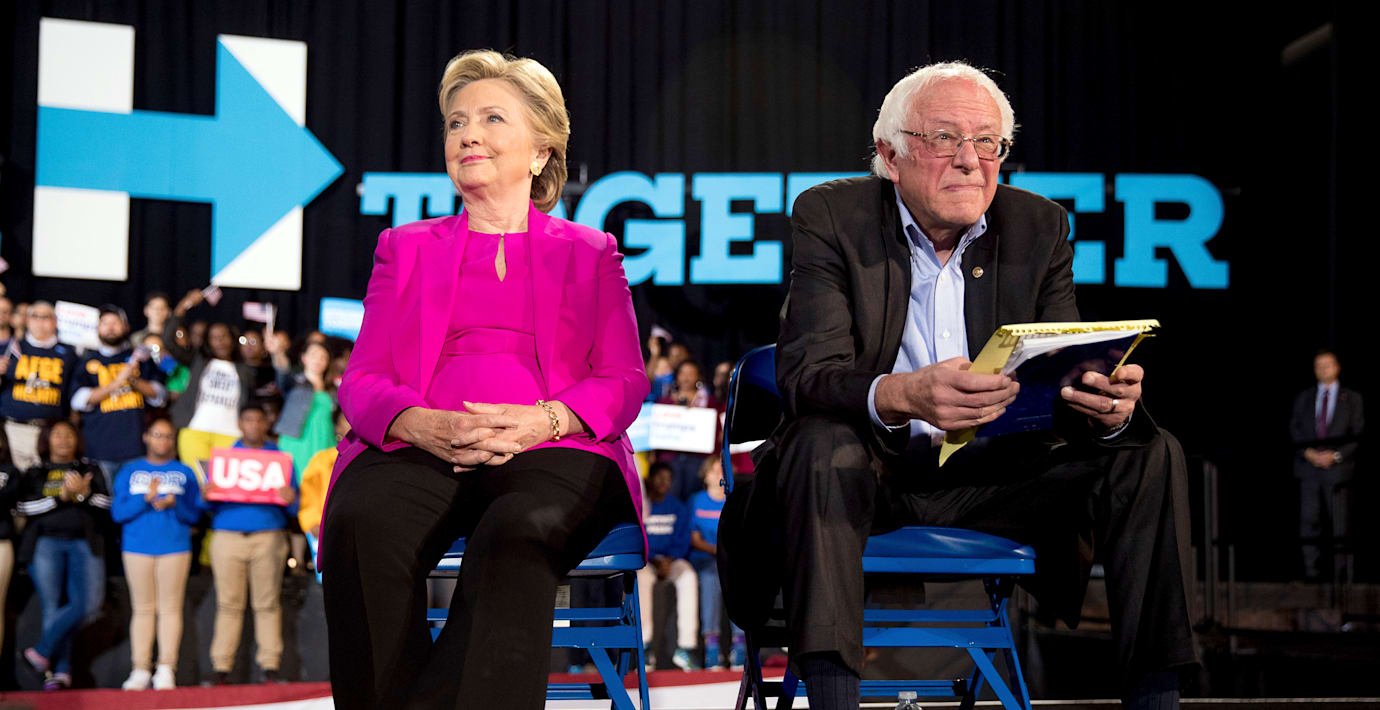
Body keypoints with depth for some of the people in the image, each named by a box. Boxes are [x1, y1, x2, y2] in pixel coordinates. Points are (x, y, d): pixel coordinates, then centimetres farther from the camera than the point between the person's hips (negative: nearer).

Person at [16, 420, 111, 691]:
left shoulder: (91, 472, 19)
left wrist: (83, 493, -10)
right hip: (46, 543, -1)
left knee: (88, 604, -17)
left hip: (84, 543, 1)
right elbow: (26, 508, 0)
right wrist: (61, 497, -9)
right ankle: (60, 671, -5)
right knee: (52, 606, -7)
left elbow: (105, 505, 7)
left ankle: (41, 651, -6)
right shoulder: (34, 475, 16)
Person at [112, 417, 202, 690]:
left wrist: (174, 505, -13)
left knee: (170, 608, -4)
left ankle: (166, 669, -5)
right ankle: (140, 670, 2)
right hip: (137, 547, 0)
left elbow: (195, 514, 6)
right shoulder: (130, 471, 11)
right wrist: (146, 499, -13)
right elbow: (117, 513, 1)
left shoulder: (184, 472, 11)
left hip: (175, 547, 0)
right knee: (142, 609, 1)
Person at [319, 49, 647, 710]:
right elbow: (362, 382, 15)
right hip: (418, 449, 1)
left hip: (550, 450, -1)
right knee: (359, 523, -35)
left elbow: (624, 383, 10)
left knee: (517, 533, -39)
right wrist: (424, 425, -10)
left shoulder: (590, 254, 22)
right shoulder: (406, 248, 26)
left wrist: (537, 421, -12)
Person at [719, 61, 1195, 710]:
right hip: (865, 475, -3)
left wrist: (1110, 406, -29)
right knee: (822, 442, -35)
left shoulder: (1040, 228, 4)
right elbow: (804, 374, -21)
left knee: (1149, 454, -14)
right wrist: (904, 395, -43)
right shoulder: (831, 217, -7)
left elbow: (1067, 378, -2)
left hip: (991, 475, 4)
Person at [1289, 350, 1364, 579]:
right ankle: (1310, 567, -2)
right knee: (1309, 518, -4)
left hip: (1338, 466, -2)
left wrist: (1336, 455, -10)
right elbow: (1294, 429, 11)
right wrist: (1307, 452, -6)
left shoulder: (1352, 398, 8)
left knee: (1339, 520, -3)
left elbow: (1358, 434, 3)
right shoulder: (1303, 398, 14)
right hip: (1308, 466, 2)